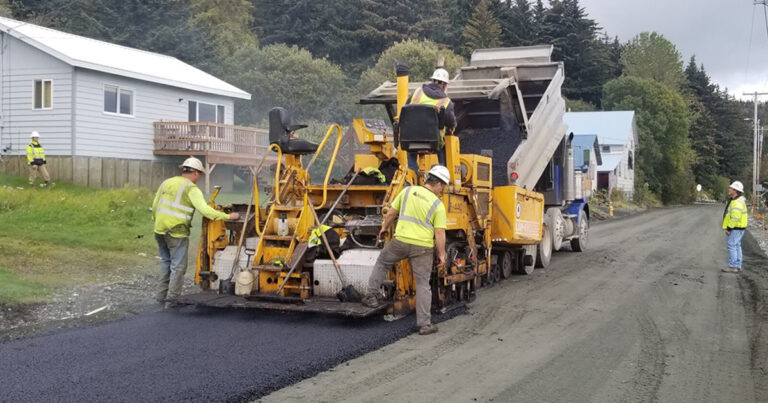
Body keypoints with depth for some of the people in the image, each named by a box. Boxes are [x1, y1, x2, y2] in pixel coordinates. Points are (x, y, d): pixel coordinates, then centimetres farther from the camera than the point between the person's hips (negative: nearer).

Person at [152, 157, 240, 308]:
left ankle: (161, 295, 27)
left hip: (160, 230, 7)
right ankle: (172, 299, 5)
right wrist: (228, 216, -17)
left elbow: (154, 206, 18)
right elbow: (204, 210, -21)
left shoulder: (166, 183, 12)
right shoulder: (191, 189, -10)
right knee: (178, 266, 3)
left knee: (166, 261, 22)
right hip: (177, 233, -7)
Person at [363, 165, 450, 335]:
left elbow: (391, 213, 8)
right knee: (423, 284, 7)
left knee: (382, 262, 29)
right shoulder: (438, 205, -4)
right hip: (423, 247, -1)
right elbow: (440, 233, -9)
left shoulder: (408, 191, 3)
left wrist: (384, 228, 25)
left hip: (400, 241, 1)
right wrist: (442, 254, 1)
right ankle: (425, 324, 9)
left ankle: (372, 294, 22)